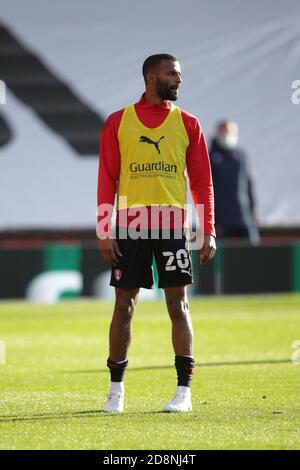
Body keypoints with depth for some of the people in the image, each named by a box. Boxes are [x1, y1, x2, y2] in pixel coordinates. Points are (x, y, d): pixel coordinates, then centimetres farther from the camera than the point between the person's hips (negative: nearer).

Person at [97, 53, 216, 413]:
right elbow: (107, 179, 5)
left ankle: (184, 390, 0)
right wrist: (103, 231, -3)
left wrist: (209, 232, -1)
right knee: (124, 304, 4)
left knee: (178, 303, -4)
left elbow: (202, 181, 7)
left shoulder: (187, 124, 8)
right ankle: (116, 389, 14)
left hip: (172, 224, 0)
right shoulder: (118, 122, 6)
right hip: (129, 224, 0)